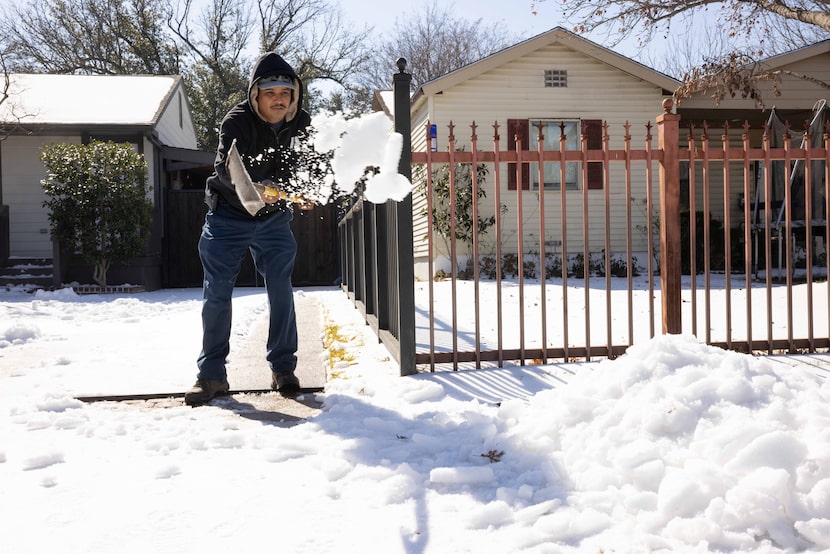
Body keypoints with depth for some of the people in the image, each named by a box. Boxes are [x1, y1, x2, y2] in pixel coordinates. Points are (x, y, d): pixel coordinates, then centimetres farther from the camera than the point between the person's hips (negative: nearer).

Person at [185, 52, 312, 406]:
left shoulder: (302, 124, -10)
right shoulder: (237, 121, -23)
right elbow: (226, 167, -38)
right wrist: (253, 188, -57)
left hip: (274, 217, 3)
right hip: (229, 215, -3)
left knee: (280, 290, 0)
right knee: (217, 293, -1)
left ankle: (283, 368, 12)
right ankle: (212, 375, 9)